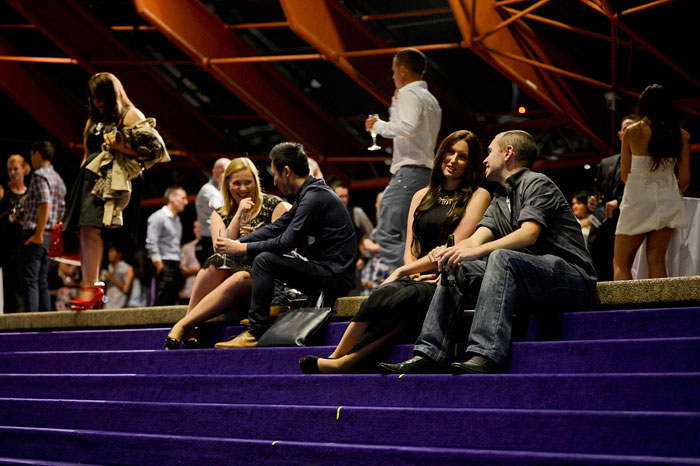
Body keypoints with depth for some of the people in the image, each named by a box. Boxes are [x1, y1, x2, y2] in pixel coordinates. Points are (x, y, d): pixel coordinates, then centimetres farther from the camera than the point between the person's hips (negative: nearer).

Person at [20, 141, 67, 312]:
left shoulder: (39, 175, -8)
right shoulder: (58, 179, 19)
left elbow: (45, 204, -21)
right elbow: (61, 212, 20)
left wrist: (38, 234, -22)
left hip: (34, 236, -9)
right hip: (48, 237, 9)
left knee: (30, 282, -12)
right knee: (42, 283, 11)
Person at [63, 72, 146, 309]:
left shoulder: (130, 115, 1)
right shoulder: (94, 120, 24)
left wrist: (120, 146, -23)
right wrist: (81, 180, 24)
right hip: (88, 177, 7)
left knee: (90, 227, -18)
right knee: (83, 231, -3)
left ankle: (90, 287, -17)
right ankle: (90, 287, -2)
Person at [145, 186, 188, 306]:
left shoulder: (177, 221, 23)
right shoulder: (158, 217, -4)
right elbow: (151, 244, -12)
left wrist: (179, 266, 16)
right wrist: (159, 266, -15)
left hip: (176, 267, 9)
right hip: (165, 265, -9)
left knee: (172, 303, 3)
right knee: (161, 305, -15)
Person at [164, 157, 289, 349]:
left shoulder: (274, 206, 5)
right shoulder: (220, 214, 14)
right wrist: (239, 214, -10)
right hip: (233, 270, 3)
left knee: (240, 279, -37)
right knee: (217, 262, -32)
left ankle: (183, 325, -37)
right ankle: (189, 333, -34)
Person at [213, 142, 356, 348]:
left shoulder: (315, 197, -17)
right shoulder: (307, 194, 14)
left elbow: (286, 243, -21)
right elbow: (276, 228, 16)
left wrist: (241, 248, -12)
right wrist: (237, 242, 5)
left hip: (334, 276, -10)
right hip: (324, 271, 10)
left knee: (264, 260, -18)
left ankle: (255, 332, -17)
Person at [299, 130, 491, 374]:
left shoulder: (478, 196, 7)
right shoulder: (422, 196, 24)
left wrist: (401, 272, -7)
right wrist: (413, 272, -6)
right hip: (418, 278, 4)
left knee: (408, 297, -37)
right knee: (384, 295, -33)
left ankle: (339, 362, -36)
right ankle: (337, 359, -37)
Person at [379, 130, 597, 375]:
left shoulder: (537, 183, -3)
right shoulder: (499, 201, 23)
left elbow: (529, 233, -20)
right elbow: (476, 239, 7)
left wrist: (476, 251, -29)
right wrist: (449, 251, -15)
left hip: (572, 276, -8)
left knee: (502, 258, -33)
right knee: (458, 268, -4)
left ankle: (486, 355, -46)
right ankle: (430, 353, -17)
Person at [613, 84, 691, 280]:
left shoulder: (632, 132, -5)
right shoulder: (681, 135, 2)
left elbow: (625, 175, 2)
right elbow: (685, 178, 6)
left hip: (638, 199, -3)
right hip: (668, 201, 3)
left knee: (621, 264, 3)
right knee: (657, 261, 4)